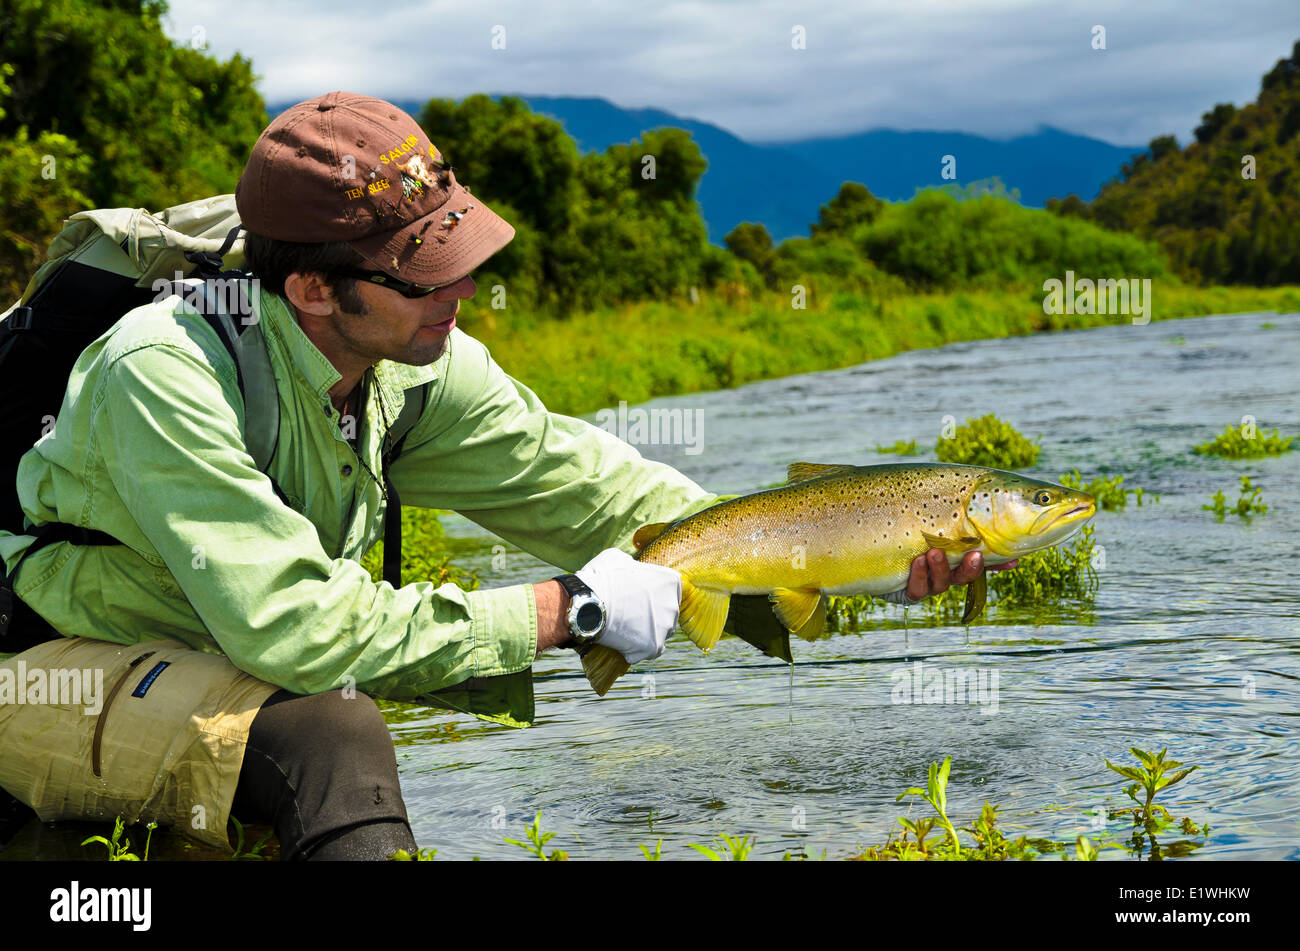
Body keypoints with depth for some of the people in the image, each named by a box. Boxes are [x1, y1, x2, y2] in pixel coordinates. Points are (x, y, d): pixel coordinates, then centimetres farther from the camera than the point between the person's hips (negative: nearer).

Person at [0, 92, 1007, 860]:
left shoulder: (417, 362, -10)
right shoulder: (167, 376, -31)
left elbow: (585, 487, -5)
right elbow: (297, 628, -37)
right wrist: (565, 609, -31)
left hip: (242, 661, 7)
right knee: (330, 738, -35)